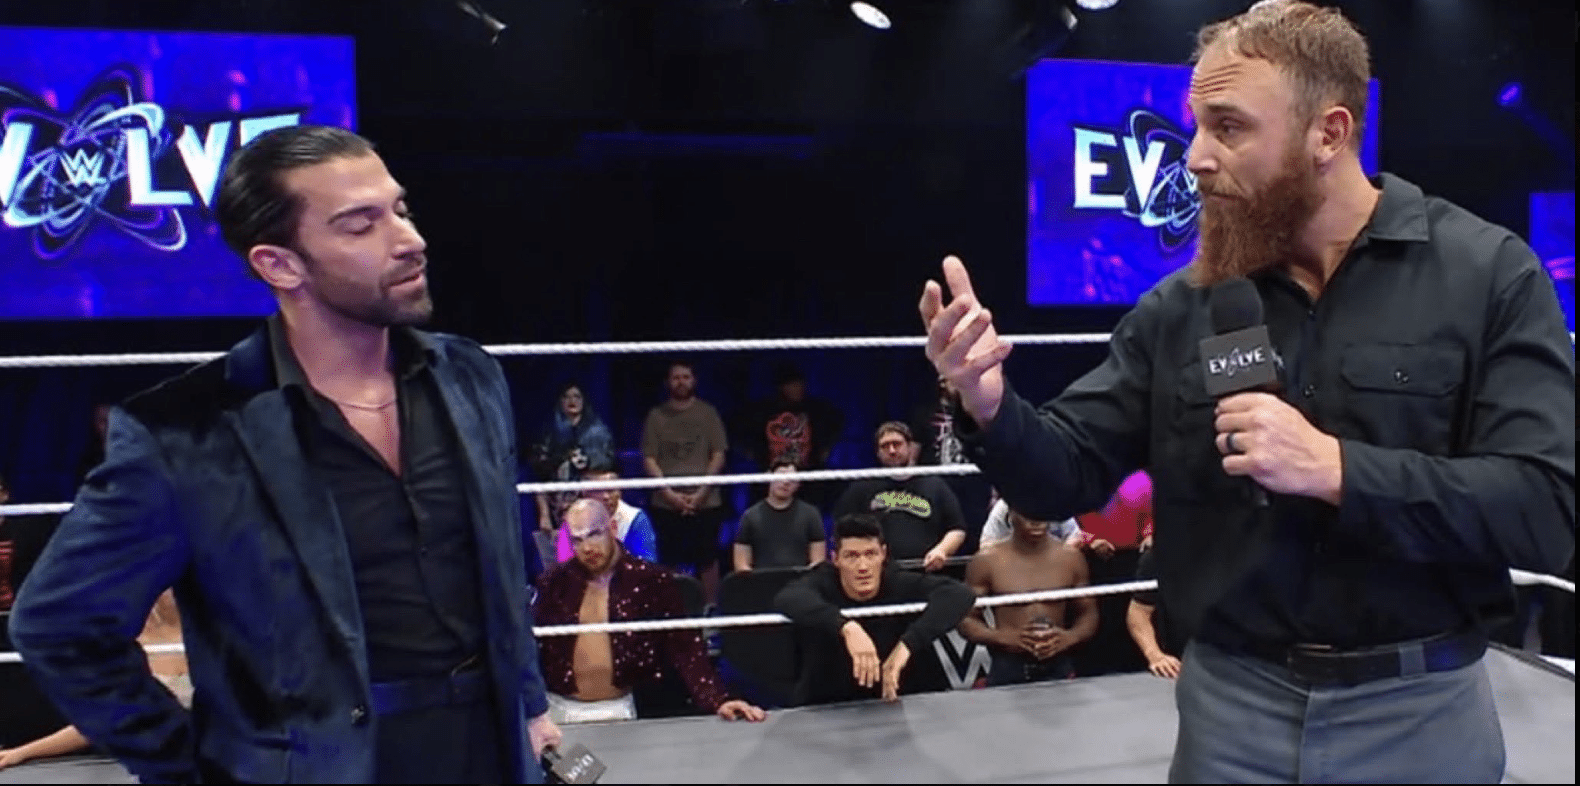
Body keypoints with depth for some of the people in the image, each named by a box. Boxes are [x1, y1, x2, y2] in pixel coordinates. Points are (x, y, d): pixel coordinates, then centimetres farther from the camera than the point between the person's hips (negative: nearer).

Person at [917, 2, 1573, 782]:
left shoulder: (1487, 274, -8)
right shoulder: (1178, 307, -2)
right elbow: (1069, 477, -1)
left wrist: (1335, 468, -26)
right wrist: (991, 408, -21)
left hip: (1418, 712, -1)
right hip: (1229, 703, 2)